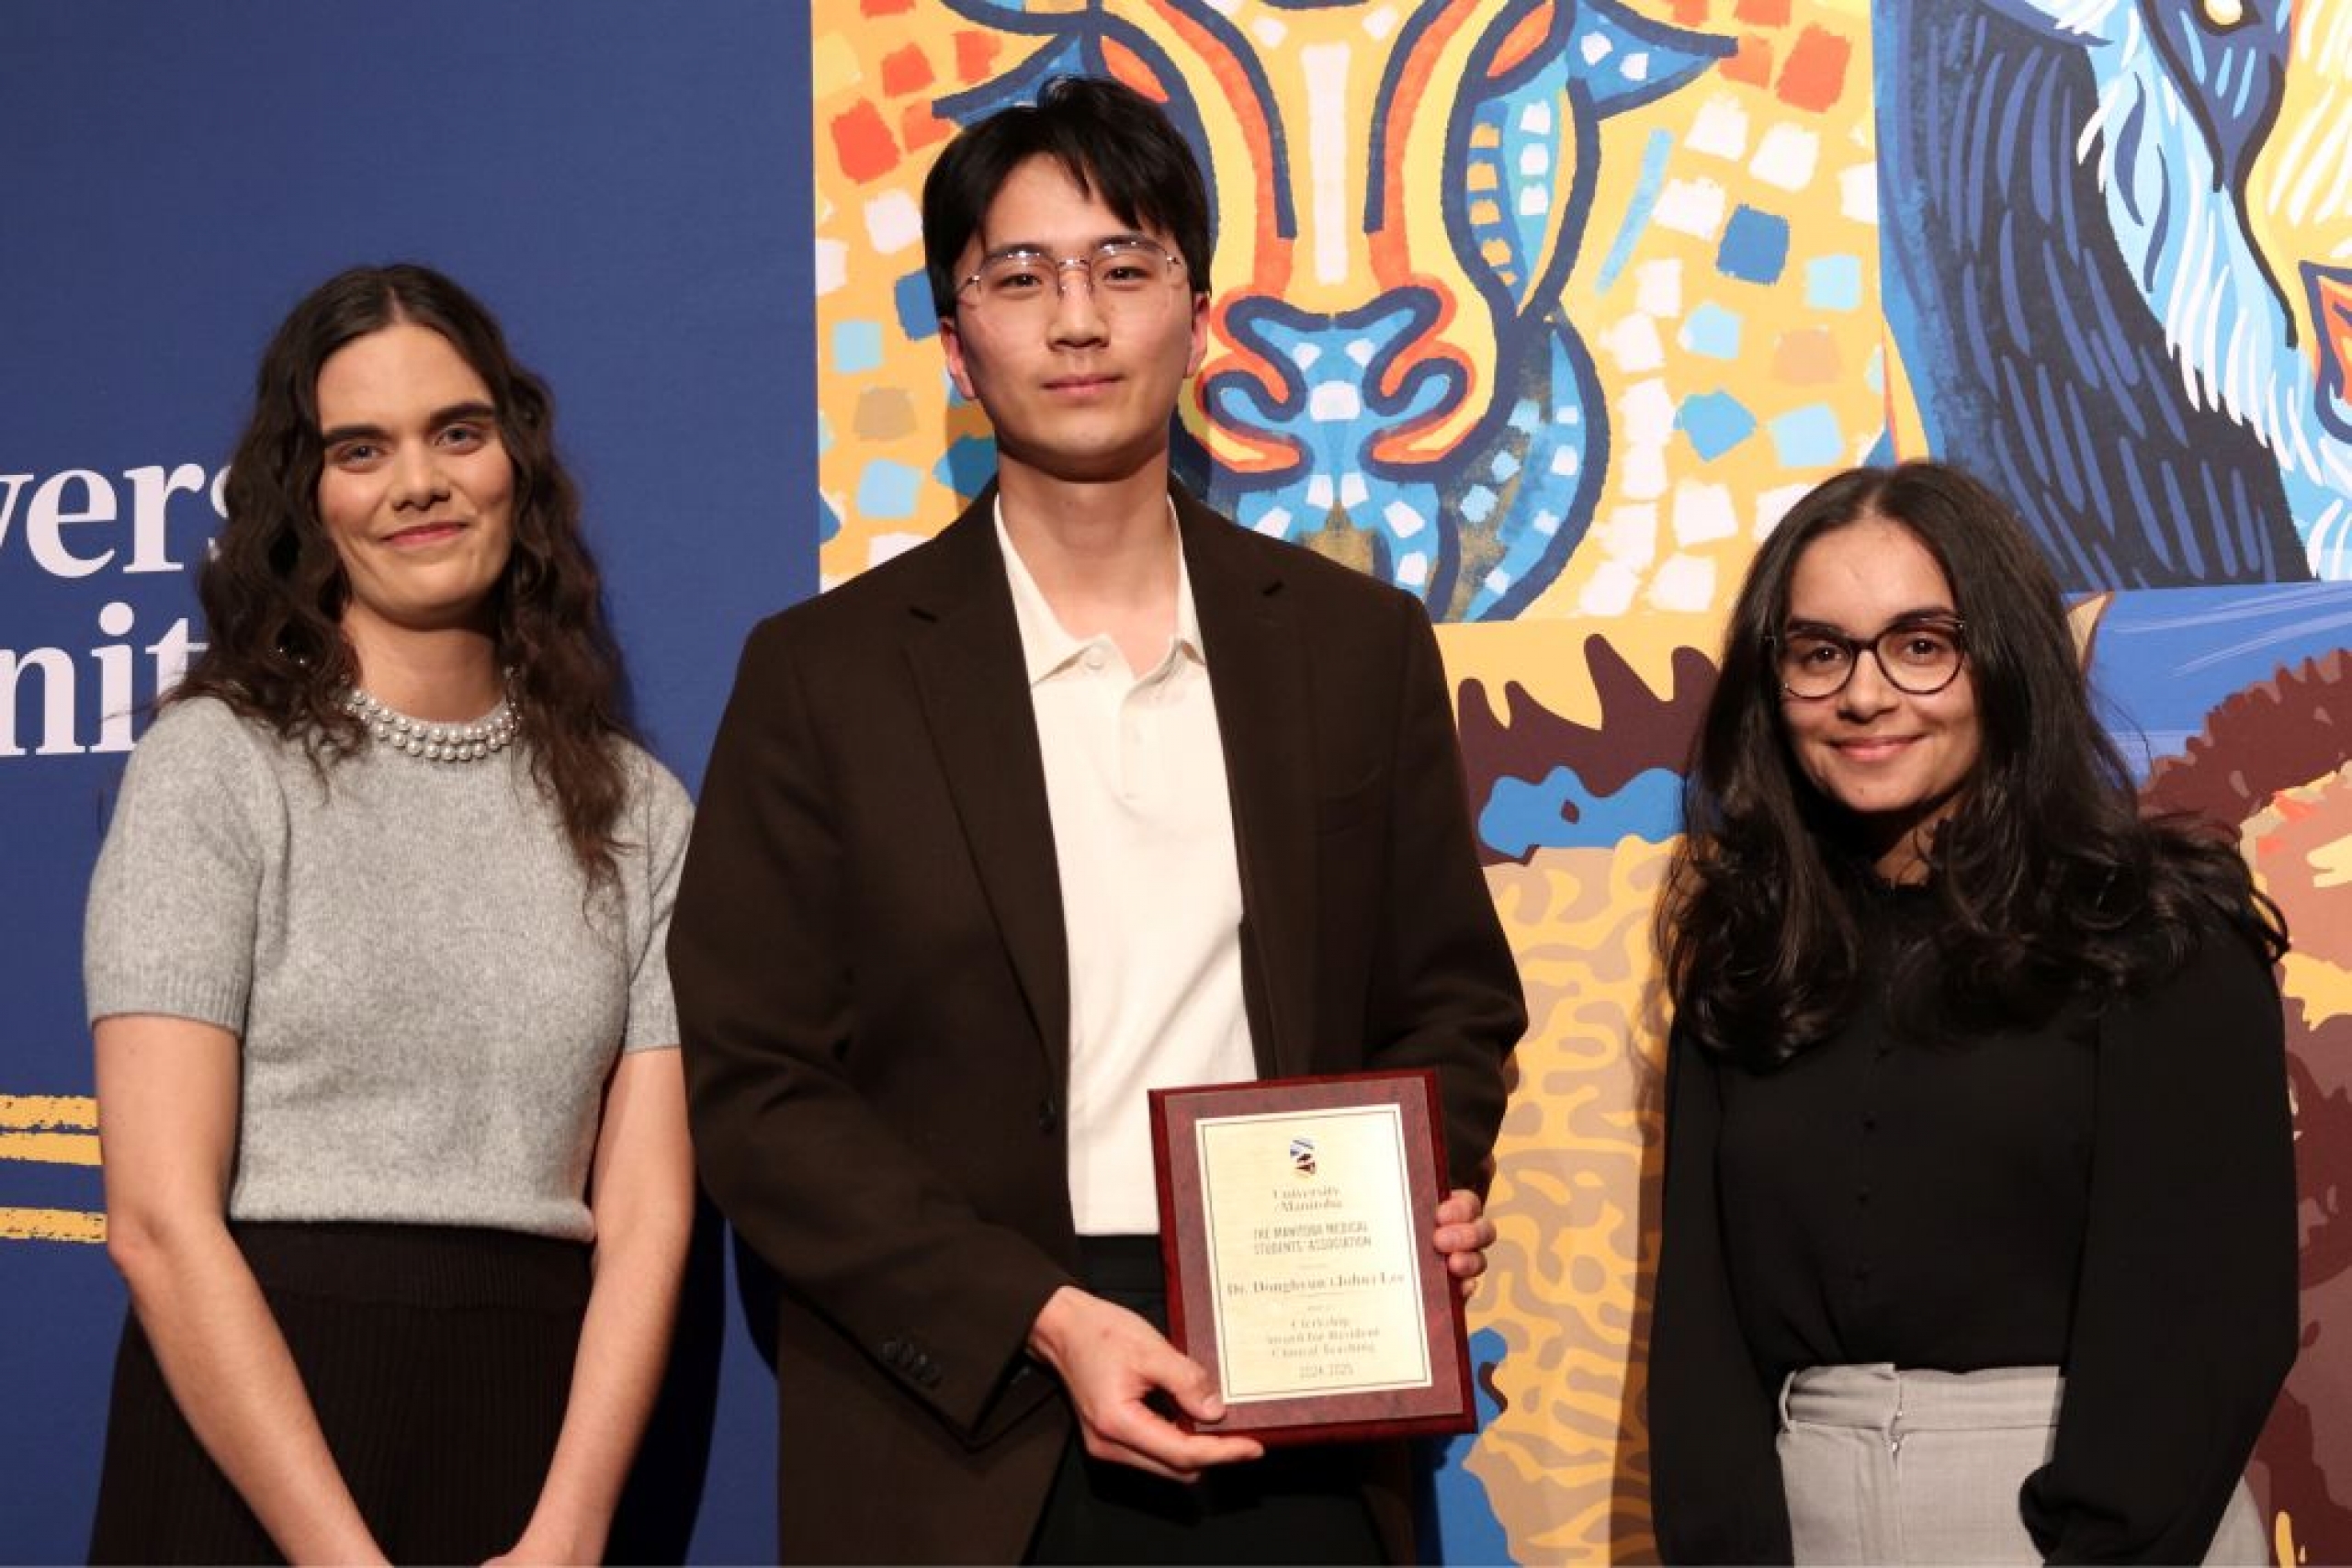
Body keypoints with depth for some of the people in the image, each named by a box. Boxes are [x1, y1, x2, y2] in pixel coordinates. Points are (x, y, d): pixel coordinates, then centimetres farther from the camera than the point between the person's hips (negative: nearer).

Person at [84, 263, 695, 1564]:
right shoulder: (214, 764, -3)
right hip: (249, 1436, -3)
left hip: (543, 1431, 3)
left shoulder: (635, 811, 7)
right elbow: (160, 1219, -11)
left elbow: (646, 1215, 0)